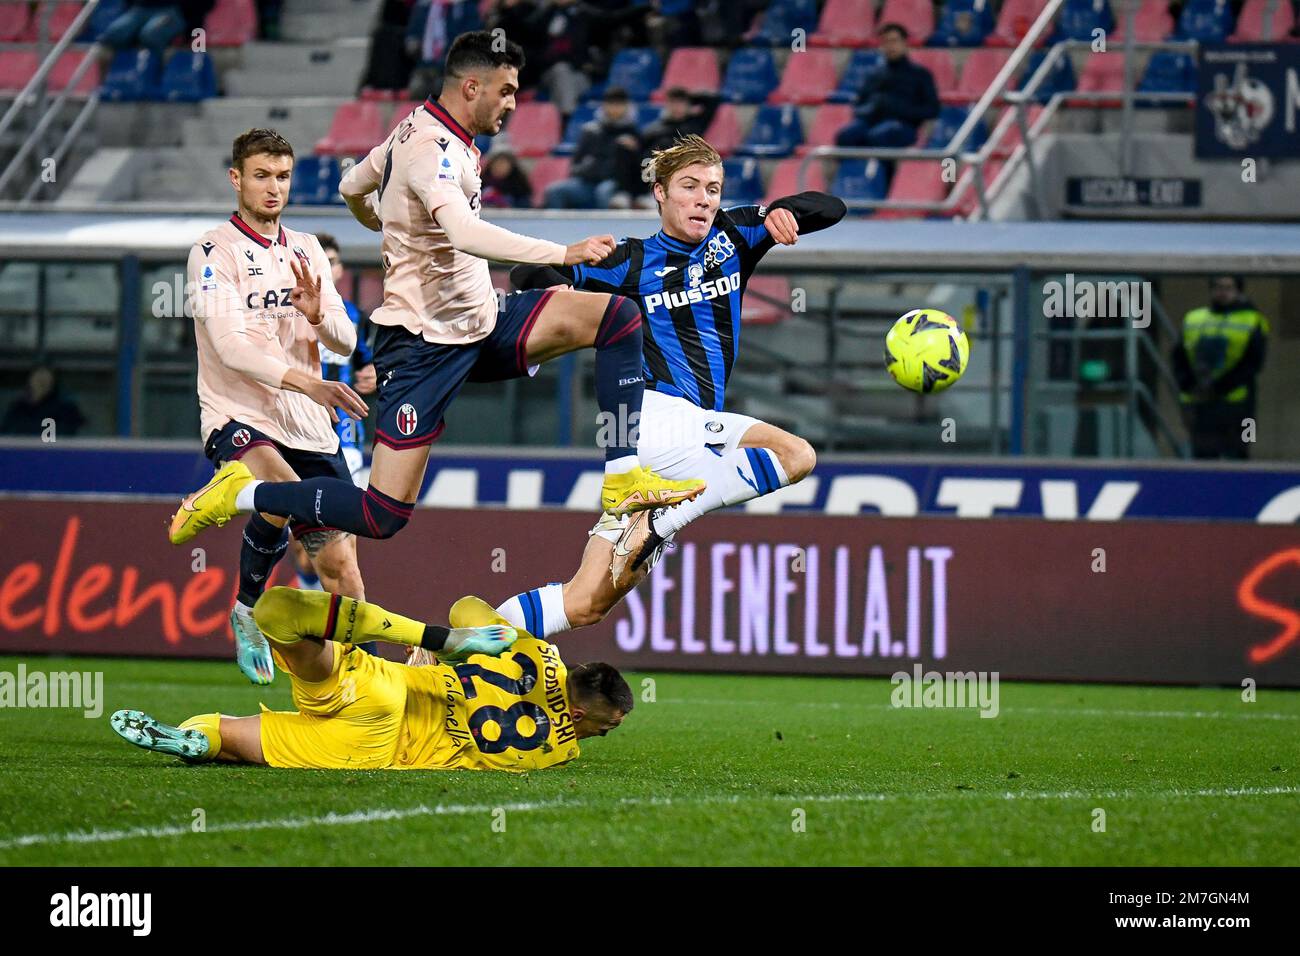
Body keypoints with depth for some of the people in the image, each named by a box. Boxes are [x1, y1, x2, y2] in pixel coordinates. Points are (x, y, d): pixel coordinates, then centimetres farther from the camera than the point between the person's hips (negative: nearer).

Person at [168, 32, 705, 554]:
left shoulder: (416, 130, 9)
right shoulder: (434, 151, -21)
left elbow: (352, 188, 26)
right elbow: (465, 233, -40)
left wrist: (392, 227, 47)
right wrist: (564, 254, -44)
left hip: (480, 323, 10)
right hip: (426, 343, -10)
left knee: (617, 318, -3)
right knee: (383, 517, -12)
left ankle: (623, 482, -4)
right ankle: (241, 495, 6)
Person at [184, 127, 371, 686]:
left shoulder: (306, 250, 14)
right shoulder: (213, 251, -6)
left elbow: (345, 341, 11)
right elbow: (232, 345, -18)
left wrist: (316, 311, -13)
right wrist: (306, 382, -31)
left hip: (310, 428, 6)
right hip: (238, 417, -6)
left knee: (338, 562, 1)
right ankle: (247, 610, -8)